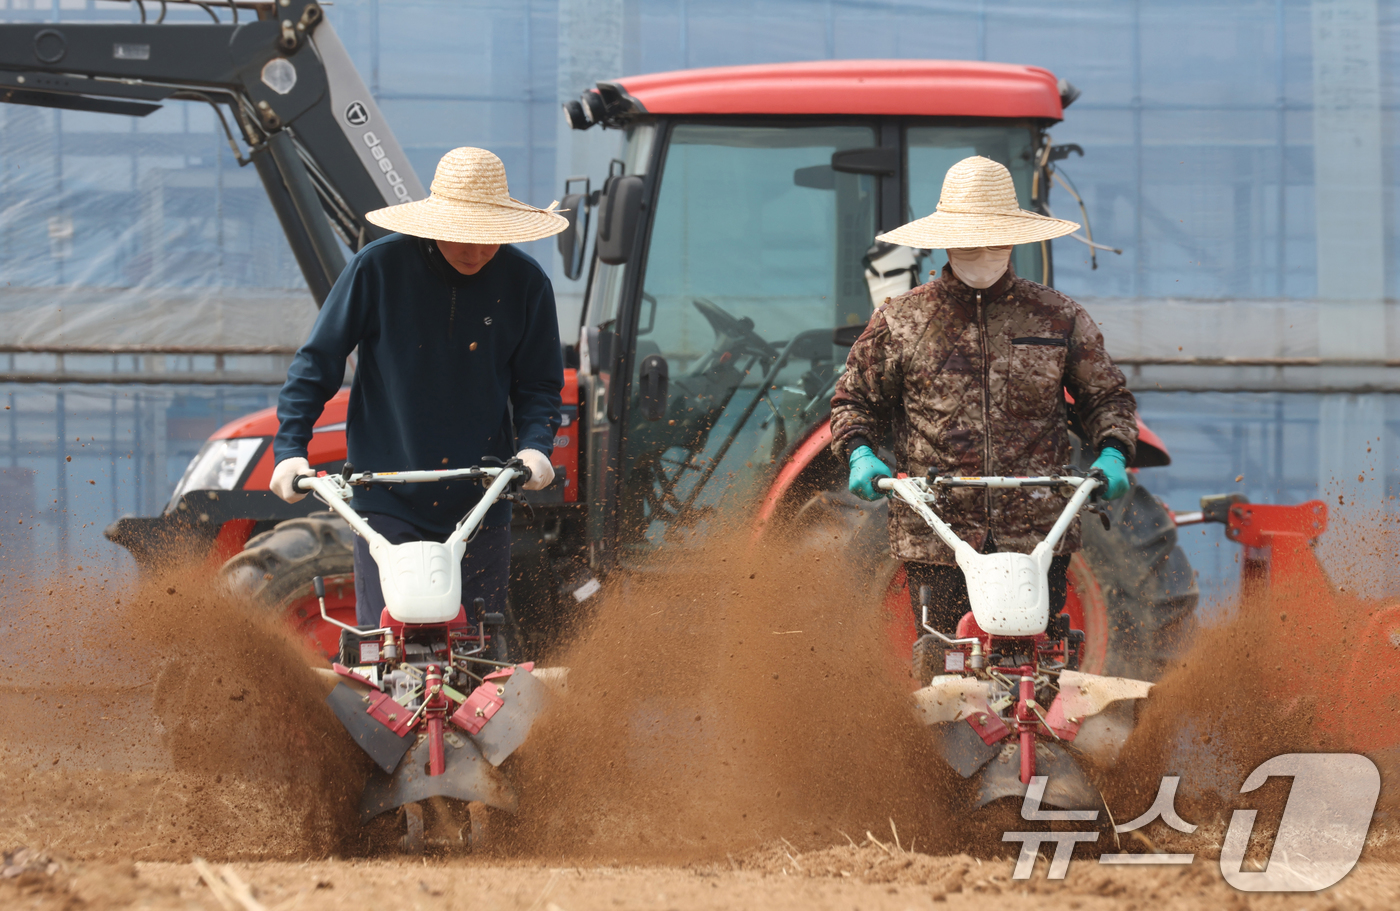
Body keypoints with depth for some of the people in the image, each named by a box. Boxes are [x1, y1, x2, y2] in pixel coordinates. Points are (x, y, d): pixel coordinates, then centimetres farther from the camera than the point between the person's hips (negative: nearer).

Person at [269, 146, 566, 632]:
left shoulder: (524, 283, -1)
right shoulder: (378, 268, -7)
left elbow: (539, 385, 8)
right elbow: (316, 364, 0)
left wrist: (534, 447, -12)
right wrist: (289, 449, -8)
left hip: (481, 504, 2)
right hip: (388, 500, -2)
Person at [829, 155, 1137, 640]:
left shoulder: (1059, 318, 9)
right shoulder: (900, 322, 7)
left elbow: (1106, 397, 19)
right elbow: (855, 400, 16)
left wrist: (1112, 454, 0)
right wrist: (860, 455, -4)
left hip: (1037, 539, 0)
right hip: (934, 542, 0)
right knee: (944, 667, -4)